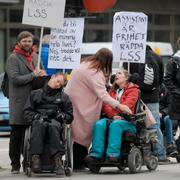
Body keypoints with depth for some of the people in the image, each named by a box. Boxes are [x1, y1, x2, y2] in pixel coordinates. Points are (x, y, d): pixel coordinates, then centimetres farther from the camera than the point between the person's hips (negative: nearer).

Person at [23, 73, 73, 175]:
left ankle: (58, 159, -49)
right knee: (39, 125, -39)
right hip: (39, 120, 0)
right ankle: (35, 157, -47)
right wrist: (36, 116, -4)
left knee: (53, 126, -38)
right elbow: (27, 111, 15)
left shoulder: (64, 97, 26)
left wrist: (61, 116, -2)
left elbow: (69, 116, 20)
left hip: (55, 121, 0)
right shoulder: (35, 94, 25)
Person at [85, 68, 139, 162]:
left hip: (127, 120, -4)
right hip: (111, 118, 4)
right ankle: (96, 153, -38)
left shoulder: (133, 90, 11)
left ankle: (113, 153, -48)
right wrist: (113, 115, -11)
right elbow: (106, 105, 8)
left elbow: (127, 106, -6)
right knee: (99, 124, -28)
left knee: (115, 124, -38)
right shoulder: (112, 91, 26)